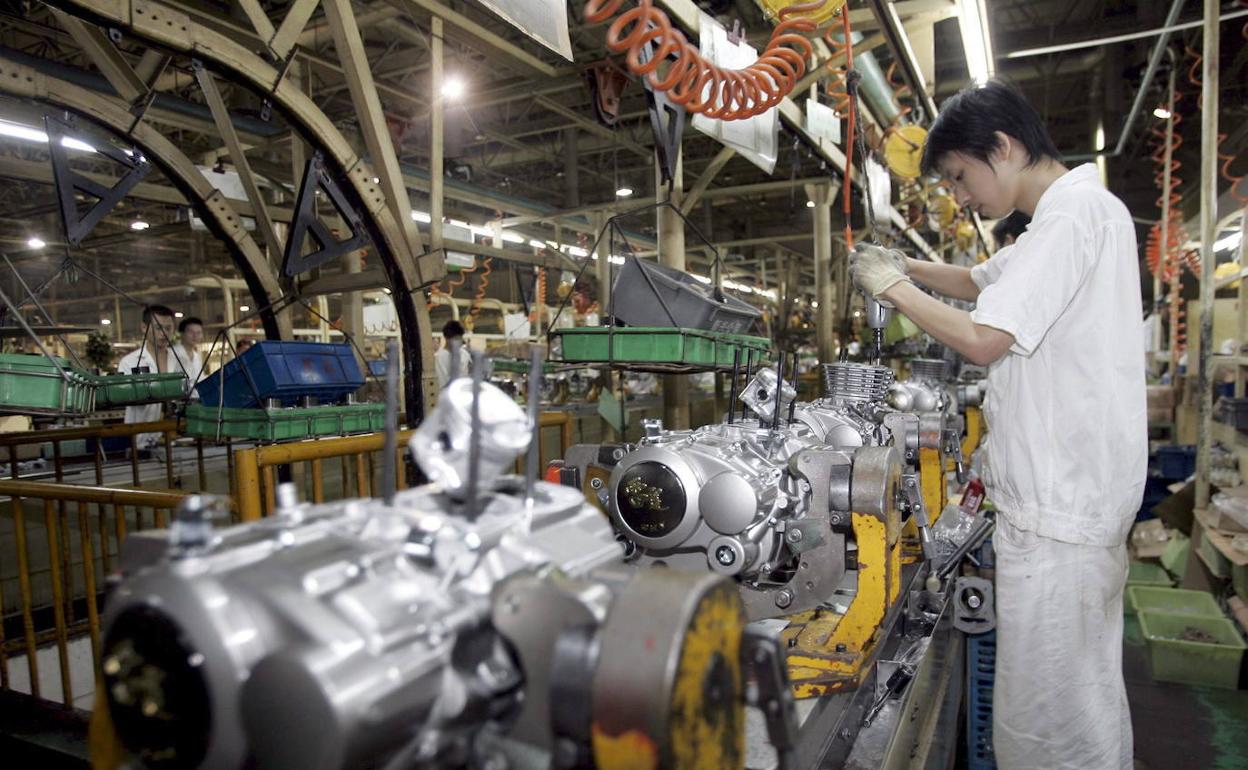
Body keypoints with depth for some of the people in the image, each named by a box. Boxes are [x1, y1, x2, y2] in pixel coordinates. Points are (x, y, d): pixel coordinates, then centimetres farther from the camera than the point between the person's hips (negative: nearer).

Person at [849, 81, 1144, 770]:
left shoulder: (1076, 210, -15)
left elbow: (984, 340, -21)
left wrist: (895, 289, -8)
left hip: (1057, 500, -11)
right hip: (1076, 490, 11)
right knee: (1088, 683, 22)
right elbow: (979, 281, 28)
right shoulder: (1076, 211, 18)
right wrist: (906, 266, 13)